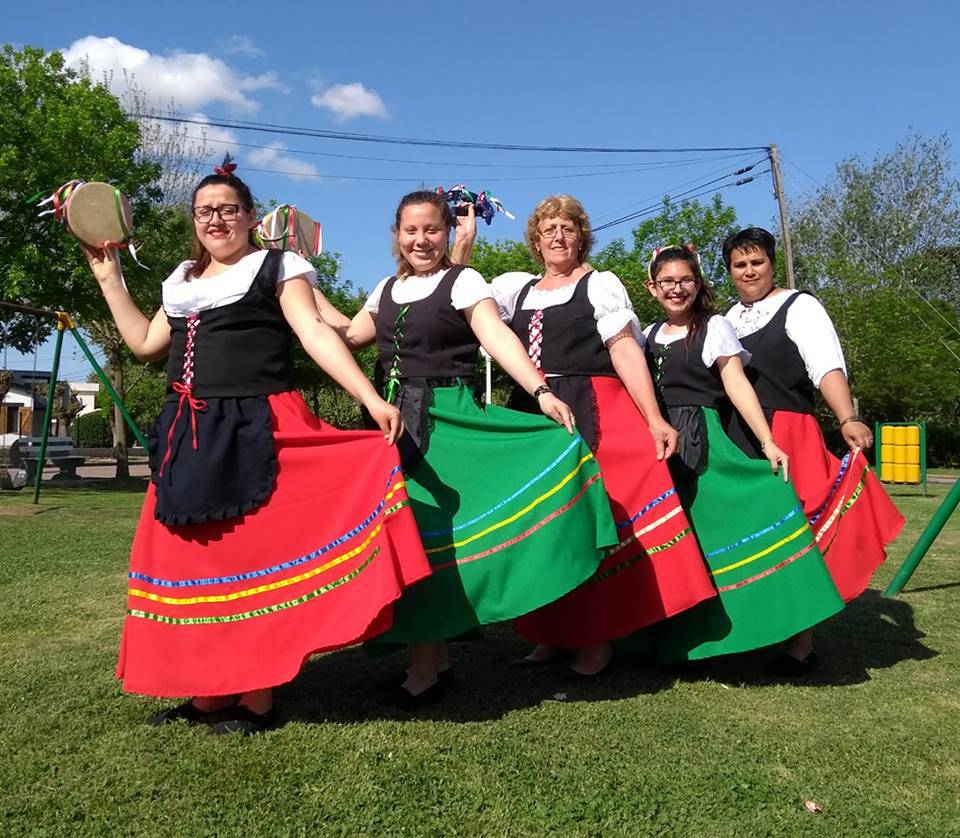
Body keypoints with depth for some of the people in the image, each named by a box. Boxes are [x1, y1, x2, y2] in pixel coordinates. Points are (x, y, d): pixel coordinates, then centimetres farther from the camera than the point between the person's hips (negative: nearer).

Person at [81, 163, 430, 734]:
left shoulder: (277, 267, 1)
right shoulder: (185, 281, 21)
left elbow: (316, 335, -10)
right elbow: (146, 345, 23)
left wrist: (372, 400, -23)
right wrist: (109, 278, 23)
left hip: (254, 430, -7)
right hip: (189, 434, 7)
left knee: (254, 557, -3)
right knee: (194, 558, 9)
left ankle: (258, 698, 9)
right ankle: (207, 693, 22)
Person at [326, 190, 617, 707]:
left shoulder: (462, 281, -2)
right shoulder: (387, 288, 16)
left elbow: (497, 338, -15)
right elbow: (349, 335, 17)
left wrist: (540, 391, -29)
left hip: (444, 417, -6)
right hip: (394, 418, 6)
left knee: (426, 527, -9)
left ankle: (424, 669, 3)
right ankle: (435, 652, 22)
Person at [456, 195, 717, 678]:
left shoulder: (600, 283, 5)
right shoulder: (517, 286, 18)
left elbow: (626, 351, -4)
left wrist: (654, 419, -11)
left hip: (593, 415, -4)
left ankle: (599, 637, 3)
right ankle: (555, 631, 15)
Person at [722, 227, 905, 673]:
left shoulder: (798, 306, -3)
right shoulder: (729, 318, 16)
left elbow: (827, 367, -17)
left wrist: (847, 420, -31)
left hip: (789, 435, -6)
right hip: (737, 438, 6)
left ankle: (802, 641, 5)